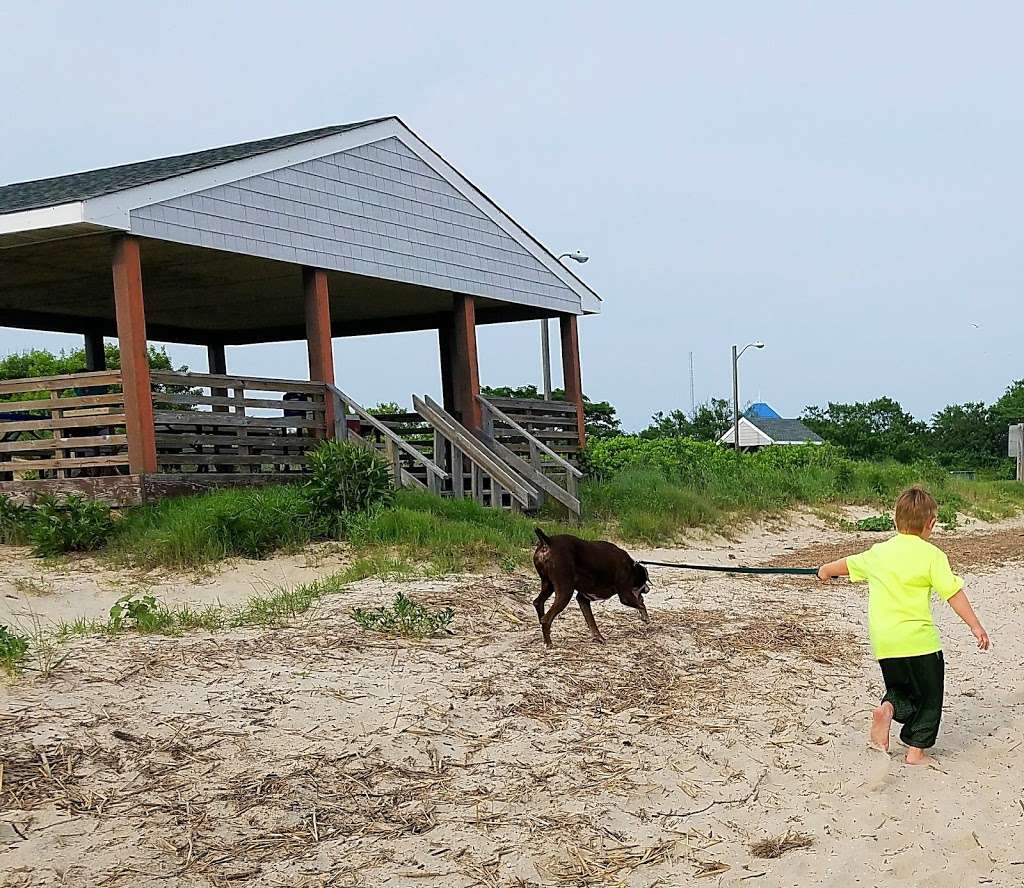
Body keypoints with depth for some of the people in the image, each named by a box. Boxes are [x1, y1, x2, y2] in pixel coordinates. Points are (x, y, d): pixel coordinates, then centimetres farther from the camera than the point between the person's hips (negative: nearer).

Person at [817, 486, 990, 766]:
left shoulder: (878, 551, 8)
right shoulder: (931, 554, -7)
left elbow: (849, 564, 25)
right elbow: (953, 593, -13)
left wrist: (826, 570, 45)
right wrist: (976, 626, -9)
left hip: (883, 642, 5)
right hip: (918, 638, -5)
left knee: (900, 688, 24)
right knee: (928, 697, 11)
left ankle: (888, 708, -6)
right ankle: (916, 751, 9)